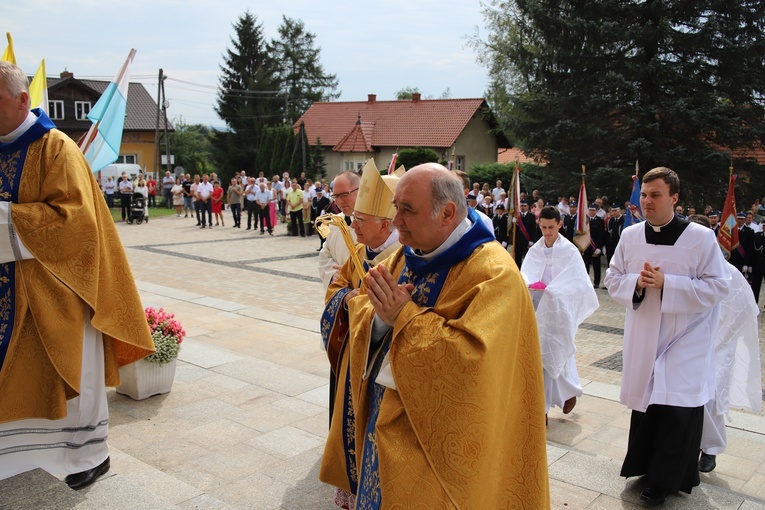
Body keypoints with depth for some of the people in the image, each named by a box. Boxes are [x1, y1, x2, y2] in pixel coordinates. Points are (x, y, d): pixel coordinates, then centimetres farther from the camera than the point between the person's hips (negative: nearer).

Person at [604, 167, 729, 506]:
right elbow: (613, 280, 7)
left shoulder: (701, 238, -10)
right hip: (643, 336, 4)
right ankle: (644, 464, 31)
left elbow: (718, 286, -11)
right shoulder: (630, 236, 1)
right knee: (645, 400, 11)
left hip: (685, 339, -3)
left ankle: (666, 480, 15)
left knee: (678, 409, -2)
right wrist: (637, 282, -15)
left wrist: (666, 284, -21)